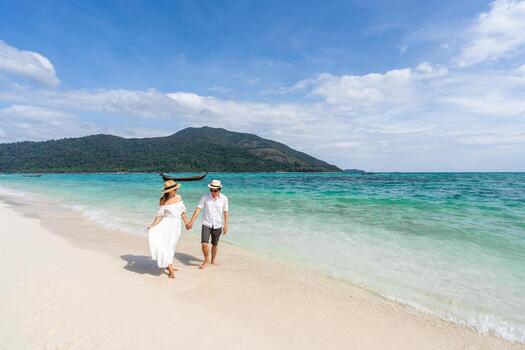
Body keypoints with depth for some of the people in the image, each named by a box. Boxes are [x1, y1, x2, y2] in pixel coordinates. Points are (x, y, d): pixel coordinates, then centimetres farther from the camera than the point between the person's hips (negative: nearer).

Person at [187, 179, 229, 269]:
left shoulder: (224, 198, -7)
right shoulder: (205, 197, -8)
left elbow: (225, 212, 2)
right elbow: (198, 209, -8)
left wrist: (226, 225, 5)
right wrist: (191, 222, -12)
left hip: (217, 225, 1)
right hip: (206, 224, 0)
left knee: (214, 245, 14)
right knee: (204, 243, -12)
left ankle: (213, 259, 40)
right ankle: (206, 260, 14)